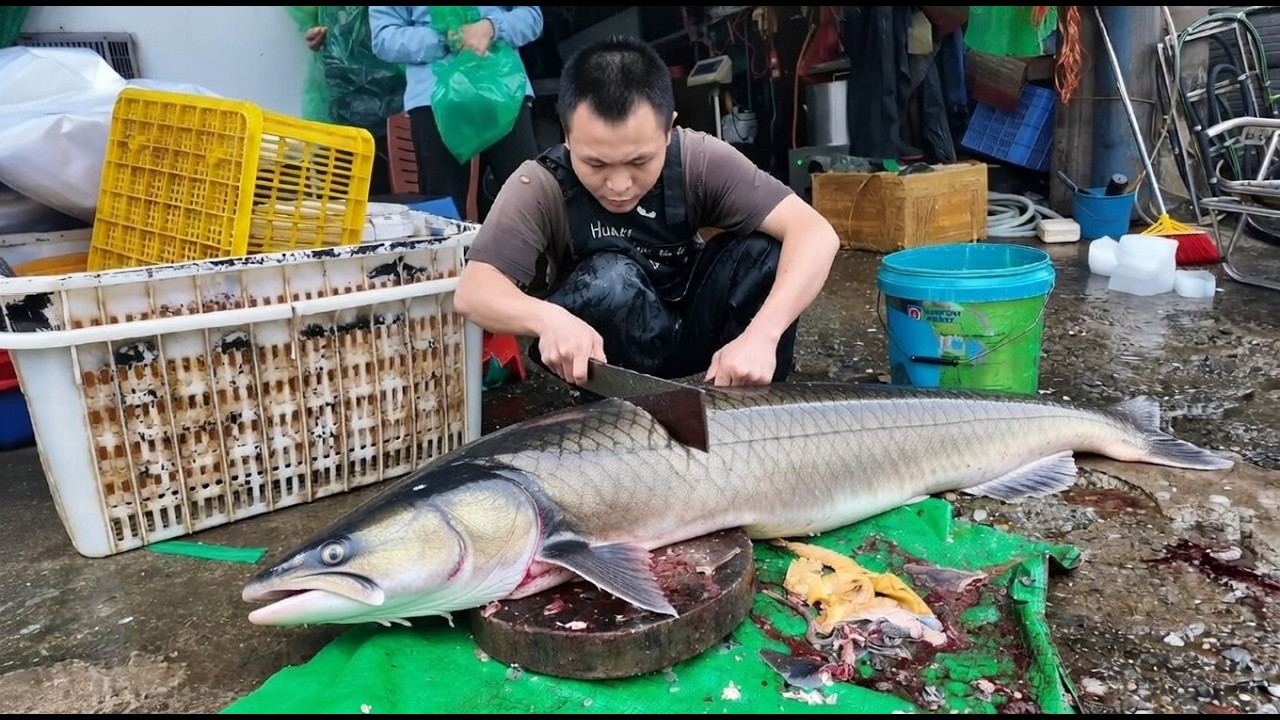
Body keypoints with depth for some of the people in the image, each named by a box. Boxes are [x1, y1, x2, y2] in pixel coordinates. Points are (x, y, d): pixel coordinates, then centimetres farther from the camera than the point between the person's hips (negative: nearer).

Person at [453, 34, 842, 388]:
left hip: (687, 326, 2)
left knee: (764, 251, -24)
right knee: (609, 278, -34)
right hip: (589, 350, -2)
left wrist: (761, 335, -44)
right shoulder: (540, 186, -24)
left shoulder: (698, 159, -22)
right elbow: (472, 291, -32)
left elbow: (816, 234, -28)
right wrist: (547, 319, -53)